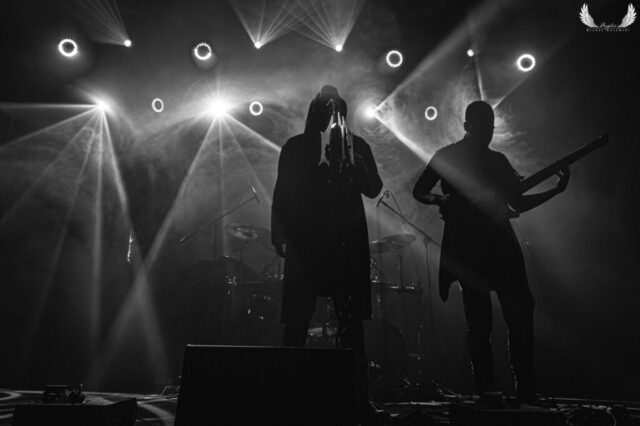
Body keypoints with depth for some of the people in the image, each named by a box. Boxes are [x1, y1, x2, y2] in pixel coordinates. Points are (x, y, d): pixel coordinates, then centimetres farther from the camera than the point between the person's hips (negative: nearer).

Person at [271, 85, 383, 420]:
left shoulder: (358, 146, 11)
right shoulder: (295, 148, 9)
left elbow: (373, 189, 0)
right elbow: (282, 195, 5)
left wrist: (351, 159, -13)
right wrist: (281, 237, -4)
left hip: (348, 245, 1)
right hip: (305, 244, 0)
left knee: (352, 322, 1)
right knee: (296, 322, -1)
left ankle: (356, 393, 10)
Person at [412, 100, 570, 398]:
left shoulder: (497, 160, 18)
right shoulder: (447, 156, 5)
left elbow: (517, 203, 18)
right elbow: (419, 191, 6)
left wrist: (557, 189, 8)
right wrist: (440, 201, -15)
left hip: (501, 244, 4)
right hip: (467, 247, -4)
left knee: (520, 312, -2)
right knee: (479, 321, -2)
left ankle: (526, 388, 7)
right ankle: (486, 389, 7)